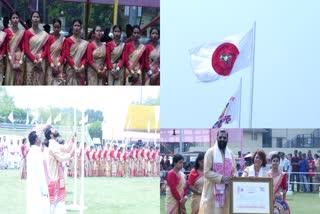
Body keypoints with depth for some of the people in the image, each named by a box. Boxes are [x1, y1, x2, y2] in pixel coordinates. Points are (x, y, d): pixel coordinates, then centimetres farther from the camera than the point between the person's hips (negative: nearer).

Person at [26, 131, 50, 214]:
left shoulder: (31, 152, 13)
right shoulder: (37, 153, -16)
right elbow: (41, 173, -18)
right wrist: (45, 190, -15)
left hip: (33, 187, 10)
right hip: (39, 188, -10)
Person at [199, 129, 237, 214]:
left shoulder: (230, 154, 12)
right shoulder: (210, 152, -5)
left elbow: (234, 171, 15)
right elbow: (207, 172, -12)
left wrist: (233, 178, -8)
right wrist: (222, 178, -21)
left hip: (226, 191, 5)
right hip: (212, 191, -5)